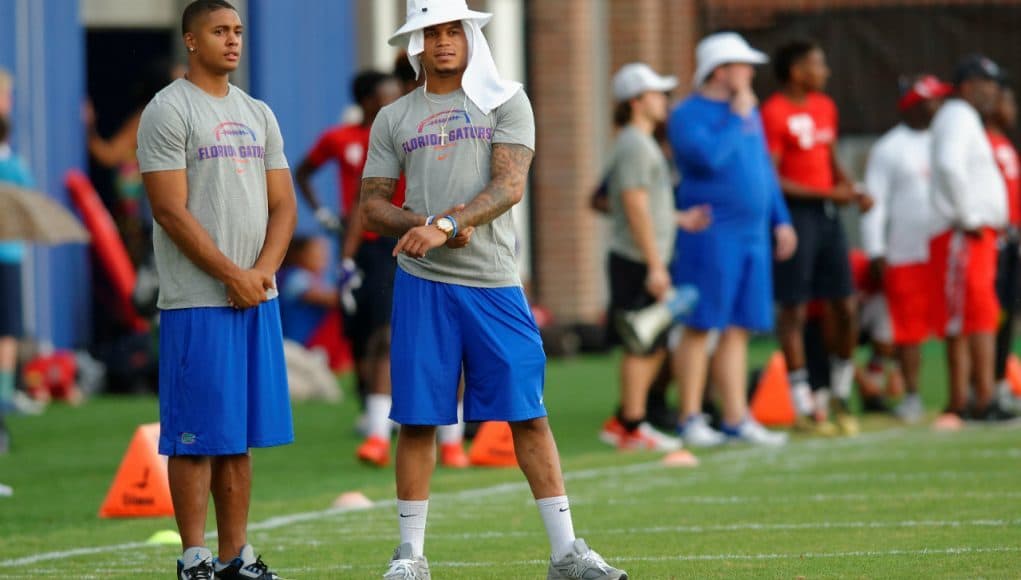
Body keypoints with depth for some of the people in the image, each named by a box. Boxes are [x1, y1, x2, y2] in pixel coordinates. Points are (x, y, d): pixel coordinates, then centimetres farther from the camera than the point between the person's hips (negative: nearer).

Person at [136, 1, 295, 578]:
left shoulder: (258, 114, 16)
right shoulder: (169, 110, -6)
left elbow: (283, 205, 14)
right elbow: (171, 211, -12)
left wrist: (264, 270, -4)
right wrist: (233, 276, -13)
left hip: (258, 295, 7)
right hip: (197, 300, -7)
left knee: (239, 436, 9)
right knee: (196, 436, -5)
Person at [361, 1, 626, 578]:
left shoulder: (507, 102, 5)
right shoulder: (394, 119, 11)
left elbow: (510, 186, -7)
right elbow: (373, 205, 10)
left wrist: (447, 224, -19)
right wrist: (421, 225, -10)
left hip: (494, 281, -1)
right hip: (423, 280, 1)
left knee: (528, 414, -2)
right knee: (419, 418, 1)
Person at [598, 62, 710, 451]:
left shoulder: (642, 144, 19)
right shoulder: (635, 146, -13)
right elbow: (635, 207, -19)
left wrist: (679, 219, 16)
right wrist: (655, 265, -20)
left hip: (644, 261, 10)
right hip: (637, 262, -10)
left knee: (655, 347, 13)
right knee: (641, 347, -5)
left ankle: (622, 423, 16)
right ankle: (633, 427, 0)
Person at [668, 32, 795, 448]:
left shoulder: (749, 112, 17)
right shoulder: (688, 115, -7)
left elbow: (764, 167, 23)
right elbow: (709, 158, -24)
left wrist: (780, 220, 18)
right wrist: (736, 116, -14)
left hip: (752, 235, 8)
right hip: (711, 236, -8)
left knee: (738, 331, 8)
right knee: (700, 327, -4)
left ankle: (736, 419, 10)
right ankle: (690, 420, -1)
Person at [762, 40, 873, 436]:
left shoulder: (825, 107, 13)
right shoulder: (773, 114, -12)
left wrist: (853, 191, 5)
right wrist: (827, 193, -16)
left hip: (827, 211, 8)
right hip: (794, 213, -8)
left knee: (845, 307, 7)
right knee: (794, 310, -2)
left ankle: (841, 395, 21)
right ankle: (803, 407, 2)